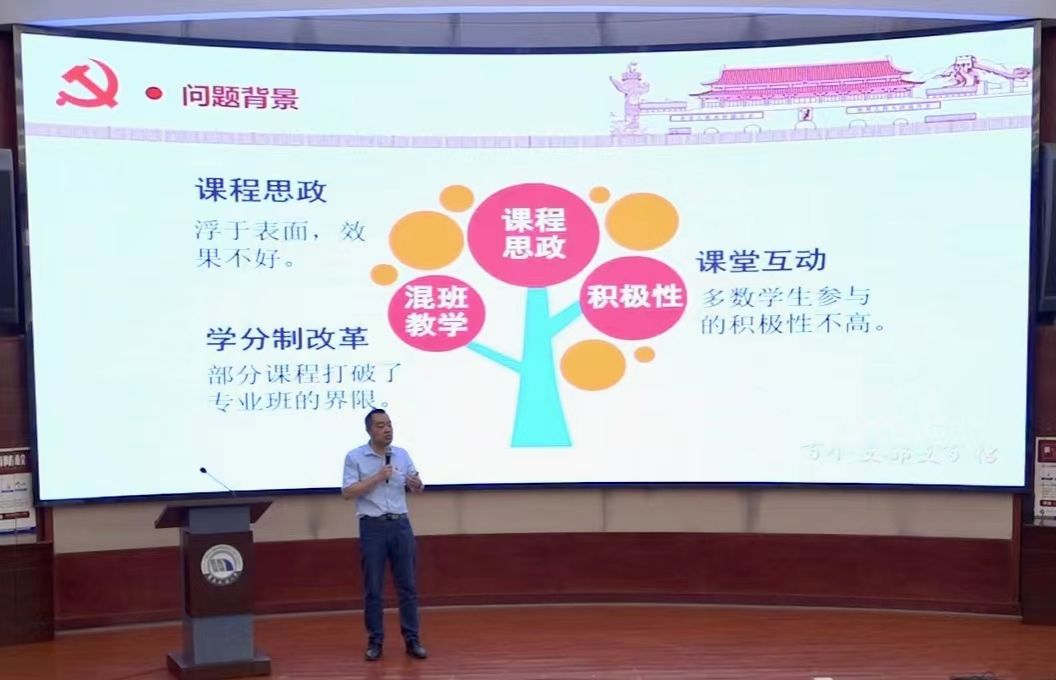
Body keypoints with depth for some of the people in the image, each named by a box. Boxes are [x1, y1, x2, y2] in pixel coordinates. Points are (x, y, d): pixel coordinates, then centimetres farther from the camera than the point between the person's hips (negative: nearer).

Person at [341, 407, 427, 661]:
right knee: (373, 588, 3)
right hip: (373, 526, -3)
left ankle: (412, 639, 13)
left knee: (407, 584, 5)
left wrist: (416, 484, -10)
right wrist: (377, 477, -17)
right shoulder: (355, 457, -3)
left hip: (401, 524, 3)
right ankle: (375, 641, 13)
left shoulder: (402, 454, 8)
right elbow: (347, 492, -11)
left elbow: (417, 488, 13)